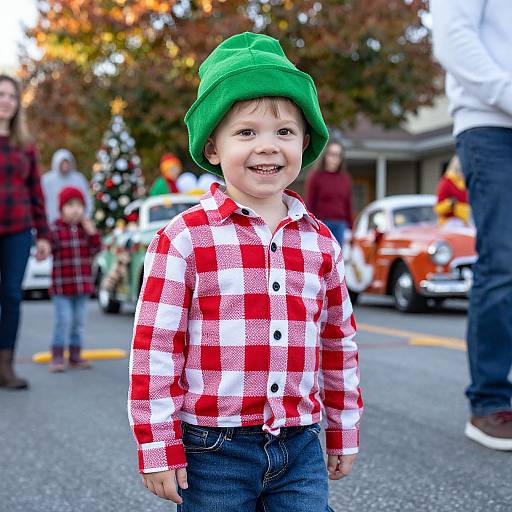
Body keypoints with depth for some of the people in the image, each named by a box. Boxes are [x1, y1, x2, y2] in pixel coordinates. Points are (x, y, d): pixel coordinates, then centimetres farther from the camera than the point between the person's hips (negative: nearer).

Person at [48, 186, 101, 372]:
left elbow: (95, 249, 1)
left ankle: (75, 356, 20)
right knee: (63, 321, -7)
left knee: (79, 322, 11)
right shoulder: (55, 228, -6)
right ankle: (57, 357, 2)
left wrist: (91, 232, -10)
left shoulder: (86, 227, 7)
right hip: (62, 285, -4)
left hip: (83, 284, 5)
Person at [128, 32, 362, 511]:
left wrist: (342, 432, 18)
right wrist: (158, 449, -7)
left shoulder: (320, 242, 6)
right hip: (214, 451, -3)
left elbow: (339, 341, 14)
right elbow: (154, 346, -8)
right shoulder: (183, 238, -8)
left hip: (301, 448, 4)